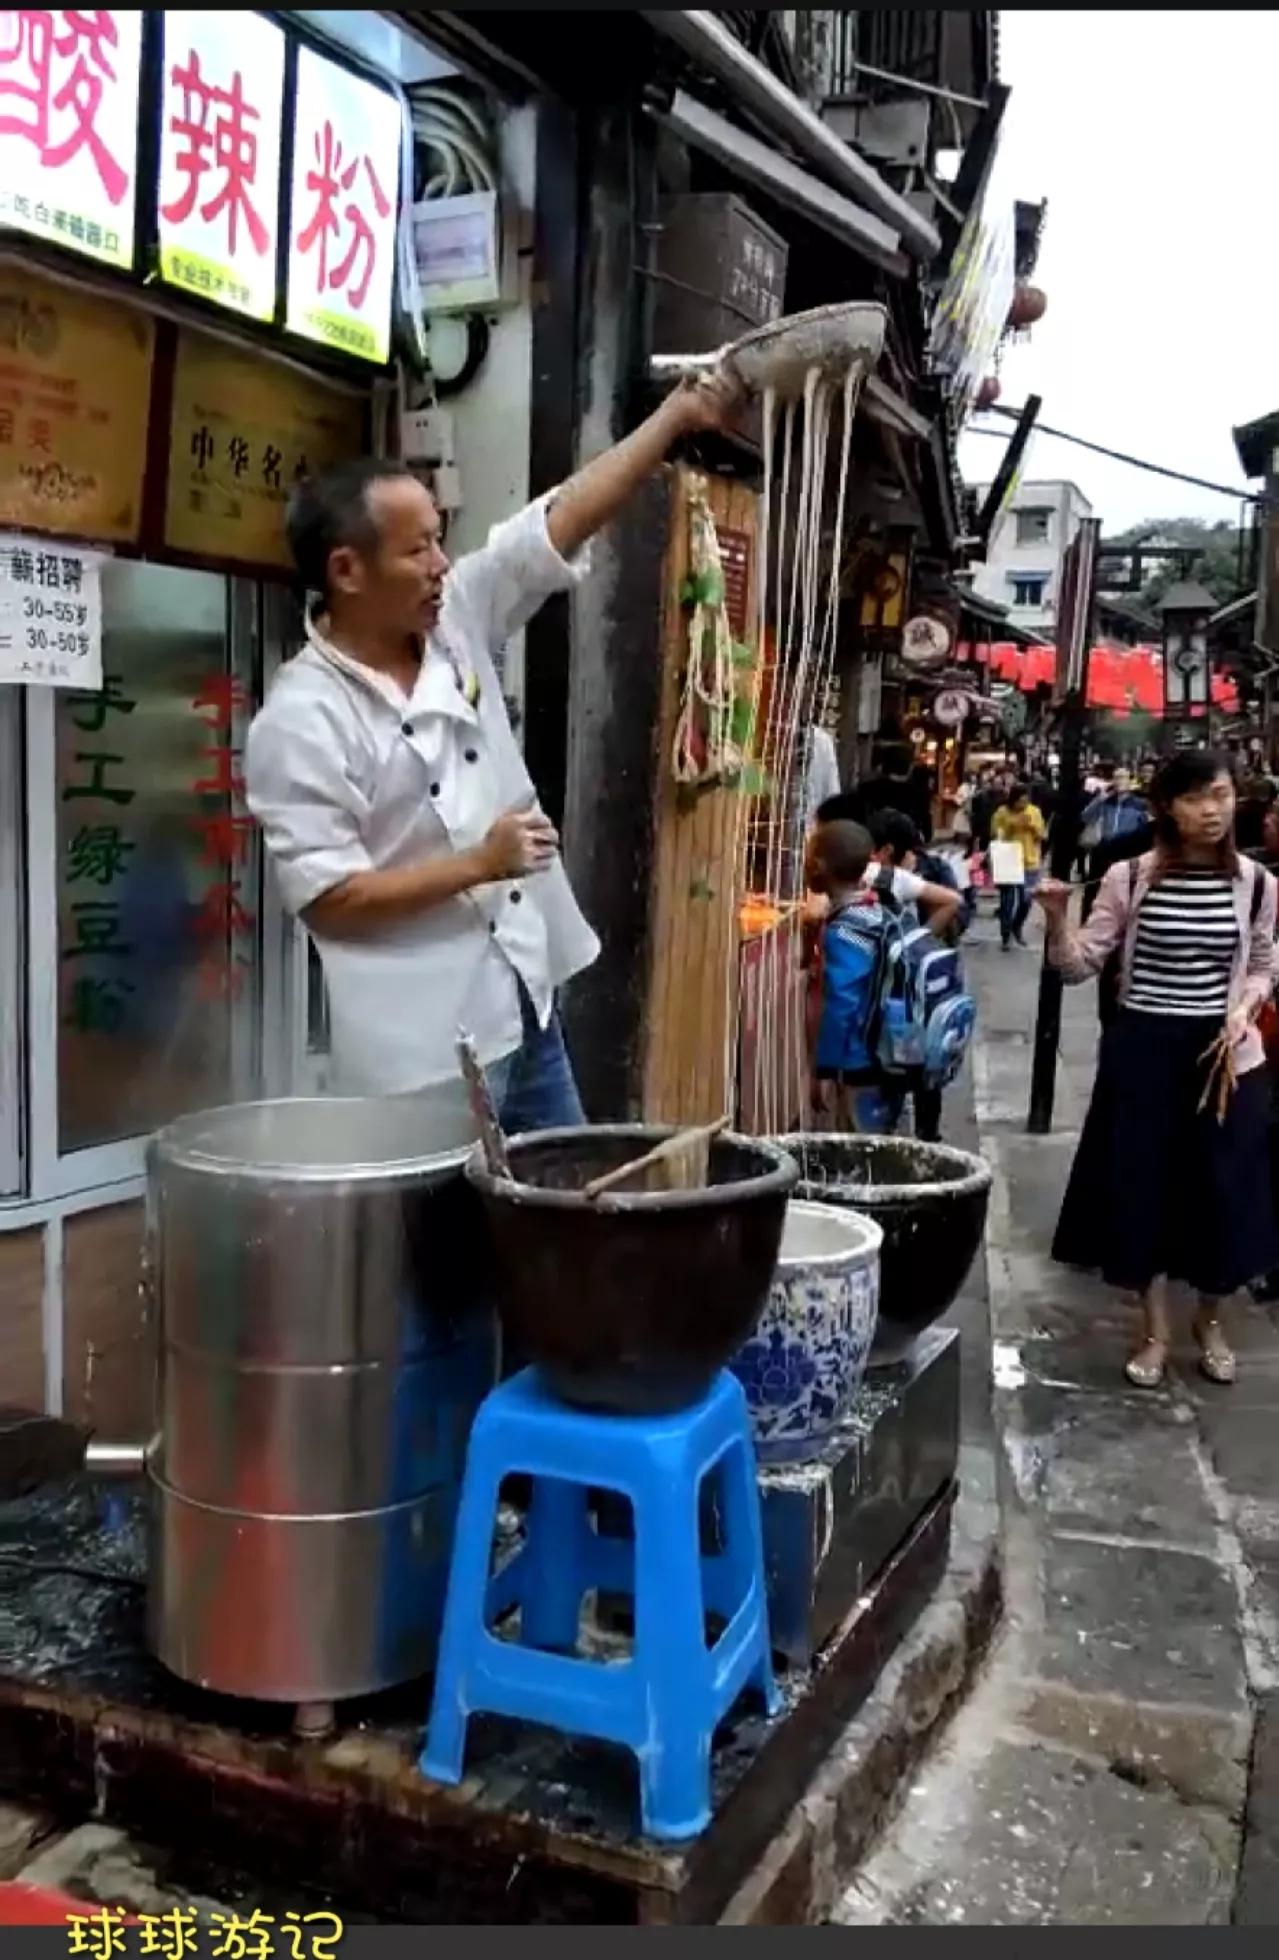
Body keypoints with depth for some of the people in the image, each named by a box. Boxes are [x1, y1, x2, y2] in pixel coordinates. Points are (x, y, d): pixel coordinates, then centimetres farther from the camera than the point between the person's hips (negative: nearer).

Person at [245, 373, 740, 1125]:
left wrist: (678, 414, -4)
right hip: (425, 1044, -8)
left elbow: (563, 522, 2)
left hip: (527, 1002, 8)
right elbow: (327, 898, -19)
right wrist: (480, 864, -19)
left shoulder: (455, 619, 3)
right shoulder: (301, 720, -16)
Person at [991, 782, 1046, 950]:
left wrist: (1032, 826, -15)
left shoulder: (1035, 811, 0)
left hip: (1030, 862, 2)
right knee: (1008, 900, -2)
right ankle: (1005, 935, 10)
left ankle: (1017, 928, 29)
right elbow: (994, 835, -1)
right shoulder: (1002, 812, -6)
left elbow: (1041, 836, 0)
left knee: (1026, 900, 4)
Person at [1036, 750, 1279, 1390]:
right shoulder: (1129, 878, -6)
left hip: (1223, 1053, 1)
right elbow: (1081, 965, -4)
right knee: (1140, 1186, 3)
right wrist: (1057, 920, -23)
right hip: (1142, 1050, -1)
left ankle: (1209, 1321, 32)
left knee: (1223, 1191, 6)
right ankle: (1155, 1332, 21)